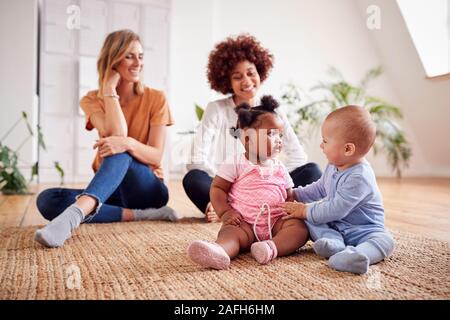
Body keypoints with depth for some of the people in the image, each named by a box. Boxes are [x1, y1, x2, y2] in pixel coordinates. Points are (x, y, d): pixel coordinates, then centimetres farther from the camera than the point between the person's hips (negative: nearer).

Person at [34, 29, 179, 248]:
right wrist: (109, 88, -15)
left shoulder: (156, 99, -3)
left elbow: (156, 156, -12)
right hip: (109, 190, 3)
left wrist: (128, 143, -33)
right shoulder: (92, 100, 2)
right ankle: (140, 215, -28)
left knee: (119, 153, -34)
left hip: (148, 189, -3)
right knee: (46, 199, -23)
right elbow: (115, 135, -18)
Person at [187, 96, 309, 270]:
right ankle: (219, 251, -62)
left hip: (275, 222, 4)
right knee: (230, 232, -32)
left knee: (300, 227, -22)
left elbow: (290, 197, 20)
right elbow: (217, 188, 2)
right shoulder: (235, 162, 3)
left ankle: (272, 247, -45)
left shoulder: (280, 168, 17)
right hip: (244, 223, -3)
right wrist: (225, 212, -14)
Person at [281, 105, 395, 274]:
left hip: (364, 229, -8)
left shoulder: (358, 177, -28)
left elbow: (336, 209, -30)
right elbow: (319, 189, 20)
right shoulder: (333, 167, 2)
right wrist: (294, 194, 10)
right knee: (307, 218, -8)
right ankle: (334, 242, -28)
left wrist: (305, 211, -20)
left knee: (386, 240, -32)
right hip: (334, 225, 8)